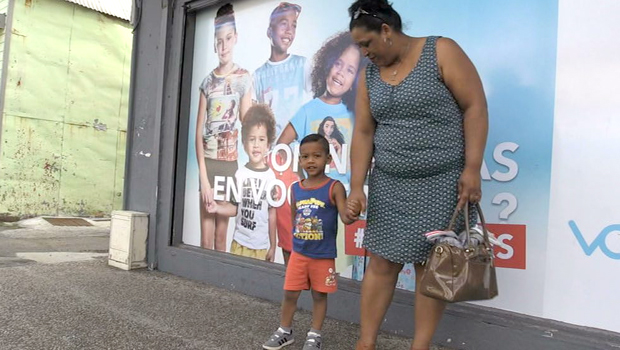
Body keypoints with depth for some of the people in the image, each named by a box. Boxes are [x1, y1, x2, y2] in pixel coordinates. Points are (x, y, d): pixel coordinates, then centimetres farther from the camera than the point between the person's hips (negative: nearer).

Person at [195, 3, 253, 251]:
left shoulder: (244, 78, 1)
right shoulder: (207, 81, 7)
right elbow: (199, 132, 3)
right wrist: (203, 177, -7)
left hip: (230, 162, -2)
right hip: (207, 162, 2)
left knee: (221, 236, 7)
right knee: (206, 238, 3)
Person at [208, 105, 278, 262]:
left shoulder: (270, 176, -7)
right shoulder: (240, 173, -3)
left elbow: (272, 214, -1)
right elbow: (235, 208, 5)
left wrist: (272, 246, 3)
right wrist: (217, 208, -14)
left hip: (261, 246, -1)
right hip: (239, 242, 2)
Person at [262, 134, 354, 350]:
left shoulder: (334, 187, -11)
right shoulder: (296, 188, 2)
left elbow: (345, 217, -18)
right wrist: (297, 237, 7)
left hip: (323, 255, -3)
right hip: (298, 252, 4)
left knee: (319, 295, 11)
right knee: (290, 293, 10)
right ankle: (285, 331, 30)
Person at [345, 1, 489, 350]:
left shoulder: (441, 52, -6)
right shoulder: (369, 76, 8)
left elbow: (475, 107, -9)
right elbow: (363, 133, 5)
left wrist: (472, 169, -15)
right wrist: (357, 186, -4)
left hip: (442, 182, -4)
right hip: (389, 184, 4)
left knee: (431, 265, 3)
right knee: (382, 263, 6)